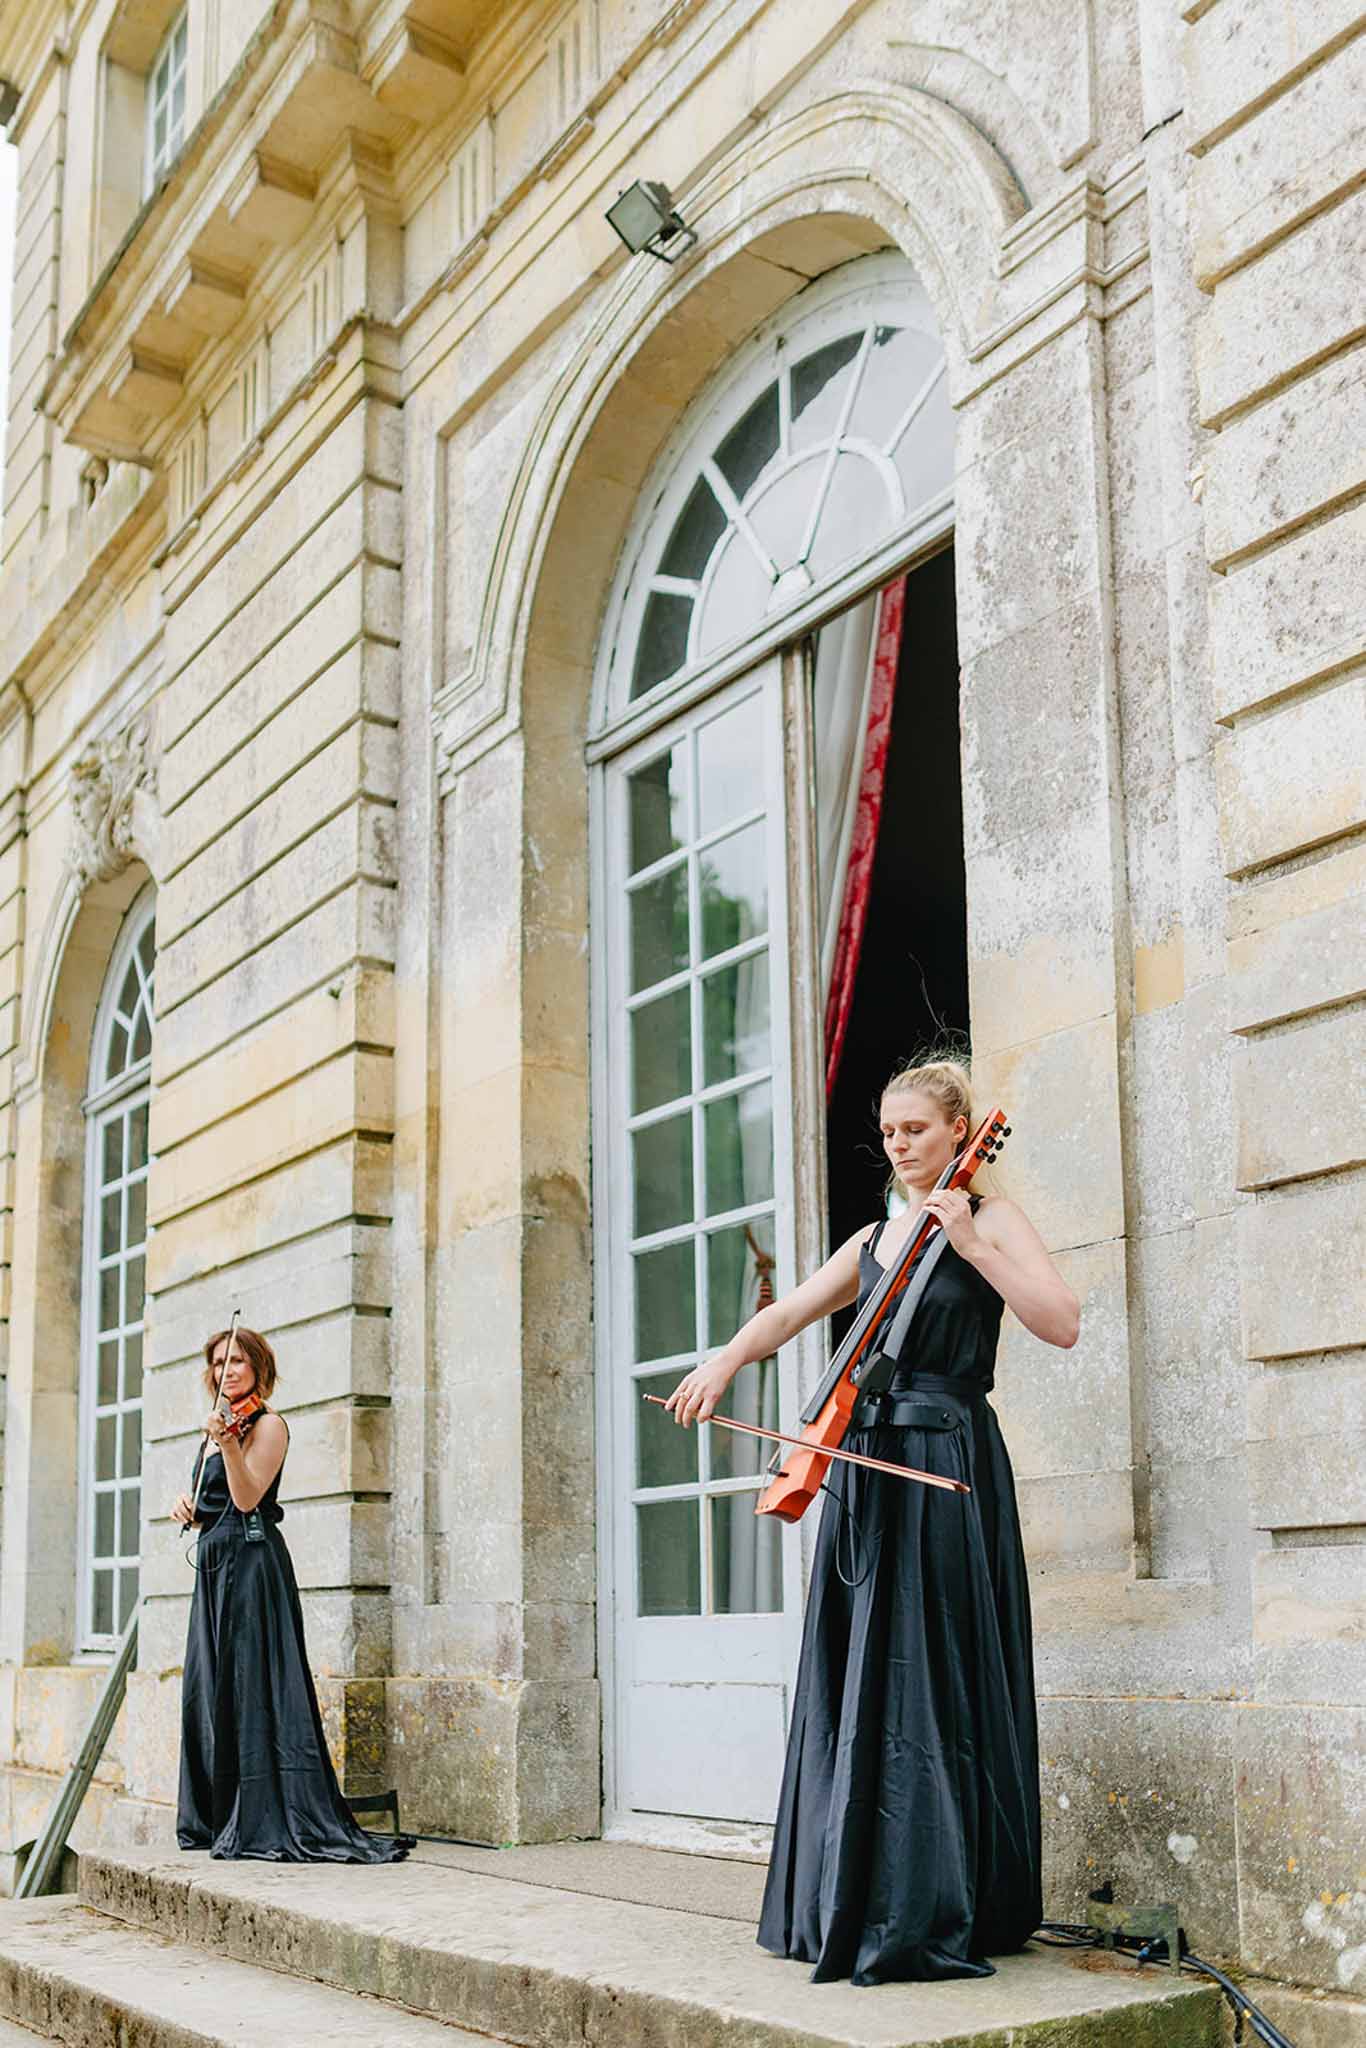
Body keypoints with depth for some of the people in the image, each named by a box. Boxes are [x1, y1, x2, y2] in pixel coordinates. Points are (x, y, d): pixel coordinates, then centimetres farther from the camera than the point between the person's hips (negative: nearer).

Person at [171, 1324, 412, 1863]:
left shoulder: (267, 1425, -6)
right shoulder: (216, 1430, 19)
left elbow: (247, 1497, -18)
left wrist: (229, 1444, -31)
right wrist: (187, 1507, 5)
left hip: (251, 1564, -9)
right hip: (213, 1566, 9)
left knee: (254, 1689, -13)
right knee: (208, 1693, 9)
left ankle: (278, 1822, -15)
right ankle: (219, 1818, 14)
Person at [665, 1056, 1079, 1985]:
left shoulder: (990, 1219, 1)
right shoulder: (874, 1240, 19)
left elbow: (1062, 1323, -12)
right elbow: (787, 1314, 10)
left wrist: (971, 1242, -17)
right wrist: (724, 1360, -9)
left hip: (948, 1472, -6)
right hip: (865, 1465, 7)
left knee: (926, 1688, -8)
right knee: (855, 1688, 8)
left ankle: (931, 1915, -2)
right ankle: (853, 1906, 17)